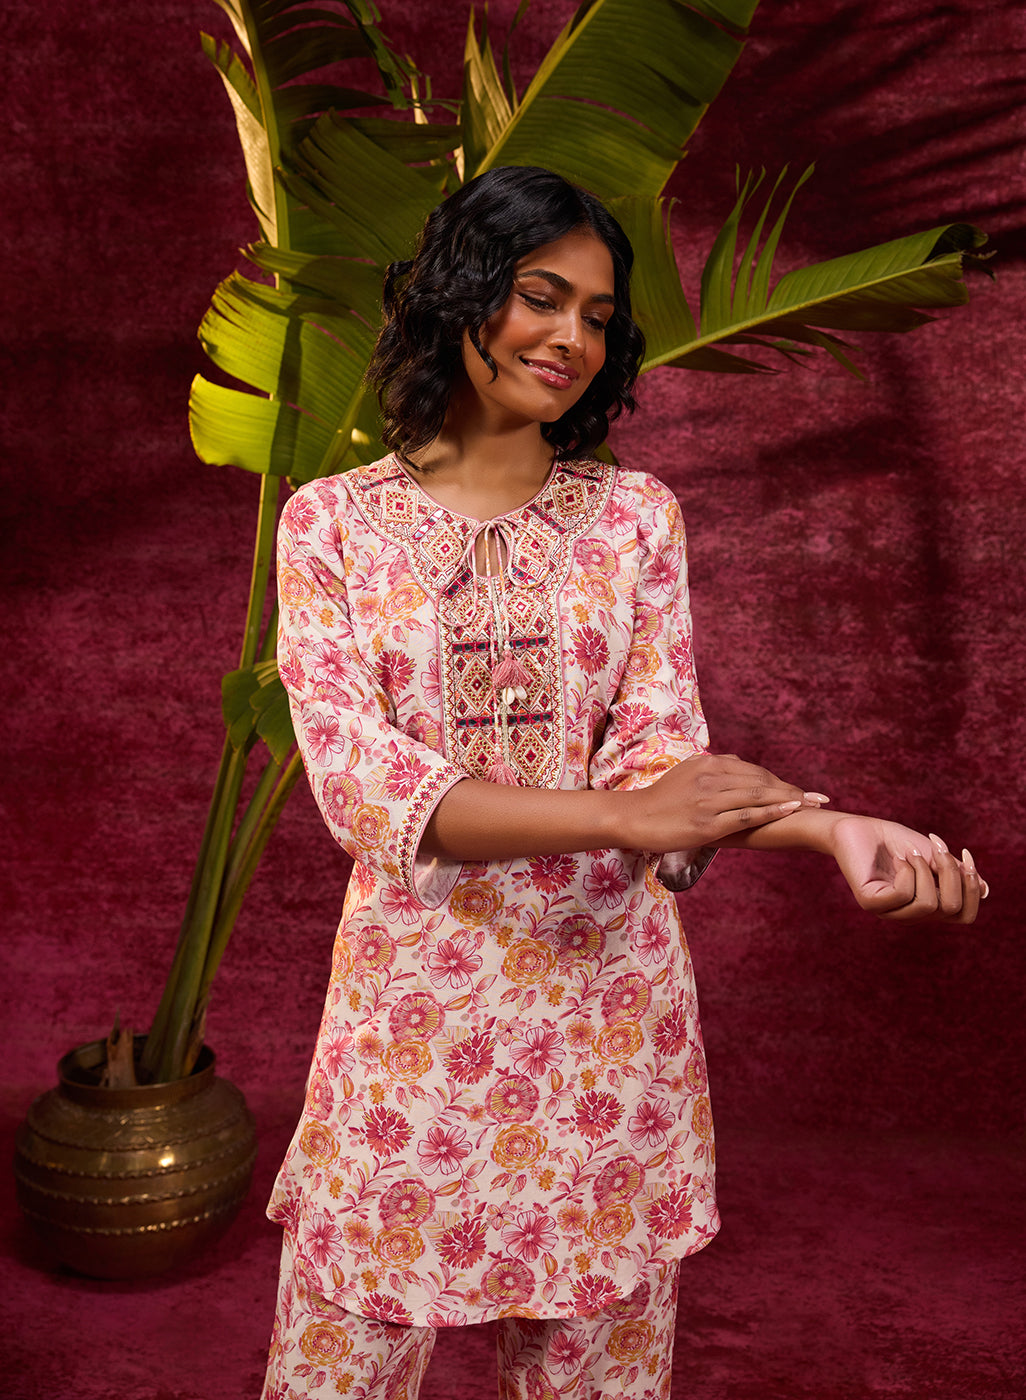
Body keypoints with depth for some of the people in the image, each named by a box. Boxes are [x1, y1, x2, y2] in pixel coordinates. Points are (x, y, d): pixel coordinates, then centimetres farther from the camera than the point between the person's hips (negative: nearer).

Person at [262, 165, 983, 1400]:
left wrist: (830, 828, -25)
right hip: (413, 1006, -1)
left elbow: (658, 752, -5)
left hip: (608, 1001, 2)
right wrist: (620, 813, -26)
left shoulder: (636, 516, 4)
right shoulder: (333, 523, -2)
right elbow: (362, 786, -14)